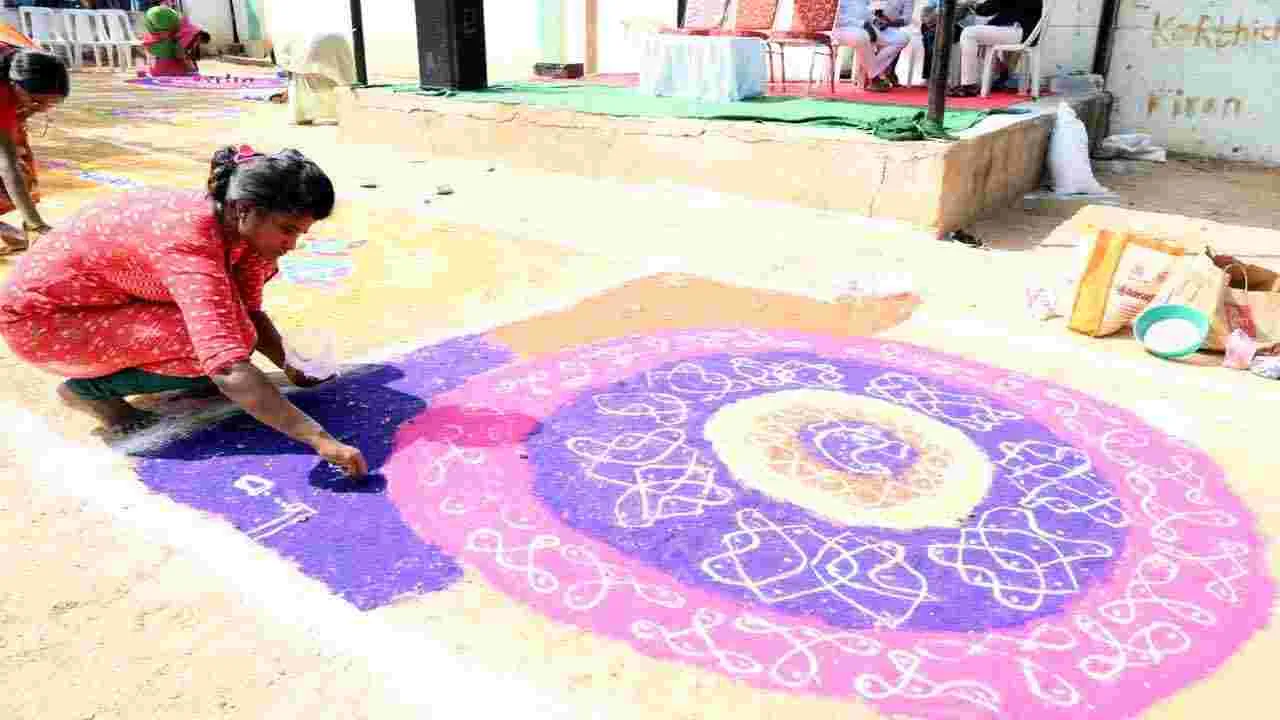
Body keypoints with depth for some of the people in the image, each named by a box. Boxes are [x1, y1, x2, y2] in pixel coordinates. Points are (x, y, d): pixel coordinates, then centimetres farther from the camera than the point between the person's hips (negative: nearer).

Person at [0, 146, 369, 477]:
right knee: (213, 356, -23)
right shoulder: (191, 243, -35)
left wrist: (292, 366, -5)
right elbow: (229, 371, -44)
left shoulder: (233, 223, -10)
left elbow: (248, 313, 6)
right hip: (40, 318, -8)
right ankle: (87, 389, -3)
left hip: (99, 297, 8)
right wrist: (319, 439, -45)